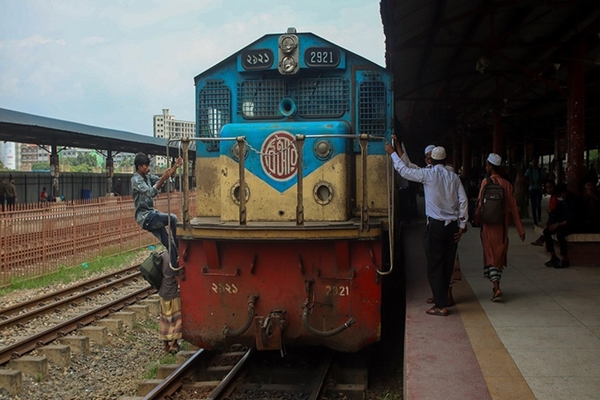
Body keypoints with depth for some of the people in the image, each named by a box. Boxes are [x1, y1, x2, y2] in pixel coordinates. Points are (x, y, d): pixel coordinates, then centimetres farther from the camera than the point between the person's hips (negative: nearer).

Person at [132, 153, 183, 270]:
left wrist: (175, 166, -3)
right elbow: (151, 192, -26)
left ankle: (175, 267, 5)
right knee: (172, 218, -24)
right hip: (144, 216, -8)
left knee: (169, 244, 2)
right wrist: (163, 178, -35)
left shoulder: (148, 177, 11)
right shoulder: (136, 180, -13)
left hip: (151, 214, 8)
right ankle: (179, 246, -11)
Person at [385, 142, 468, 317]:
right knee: (447, 265, 13)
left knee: (434, 266, -1)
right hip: (452, 225, 5)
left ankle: (441, 306, -4)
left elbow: (405, 171, 0)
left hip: (436, 225, -5)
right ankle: (442, 298, 25)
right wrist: (462, 225, 6)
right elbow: (463, 201, 1)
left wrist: (393, 154, 13)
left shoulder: (428, 174, -7)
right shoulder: (454, 177, 5)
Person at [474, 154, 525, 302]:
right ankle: (496, 286, 22)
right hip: (502, 226, 3)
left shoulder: (486, 182, -8)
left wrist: (476, 220, 9)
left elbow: (480, 204, -9)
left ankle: (496, 287, -16)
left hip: (488, 225, -3)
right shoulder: (506, 184, 1)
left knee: (491, 255, -1)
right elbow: (513, 208, 1)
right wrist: (520, 230, 4)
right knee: (499, 256, 15)